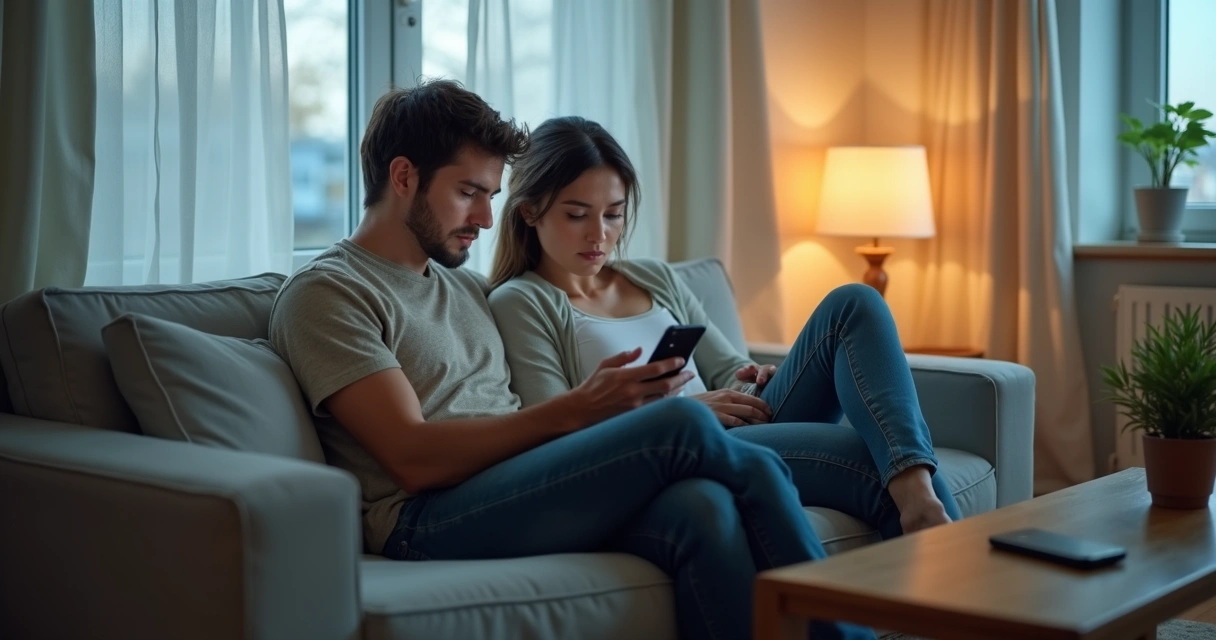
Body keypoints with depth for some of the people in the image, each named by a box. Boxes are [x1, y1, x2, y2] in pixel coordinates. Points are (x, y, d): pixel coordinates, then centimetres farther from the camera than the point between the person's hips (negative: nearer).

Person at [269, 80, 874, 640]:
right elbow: (415, 458, -11)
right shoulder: (325, 291, 1)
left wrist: (607, 403, -3)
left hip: (529, 491, 7)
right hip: (427, 522, -7)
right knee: (680, 421, -25)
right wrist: (575, 410, -17)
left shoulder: (467, 287, 26)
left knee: (703, 508, -28)